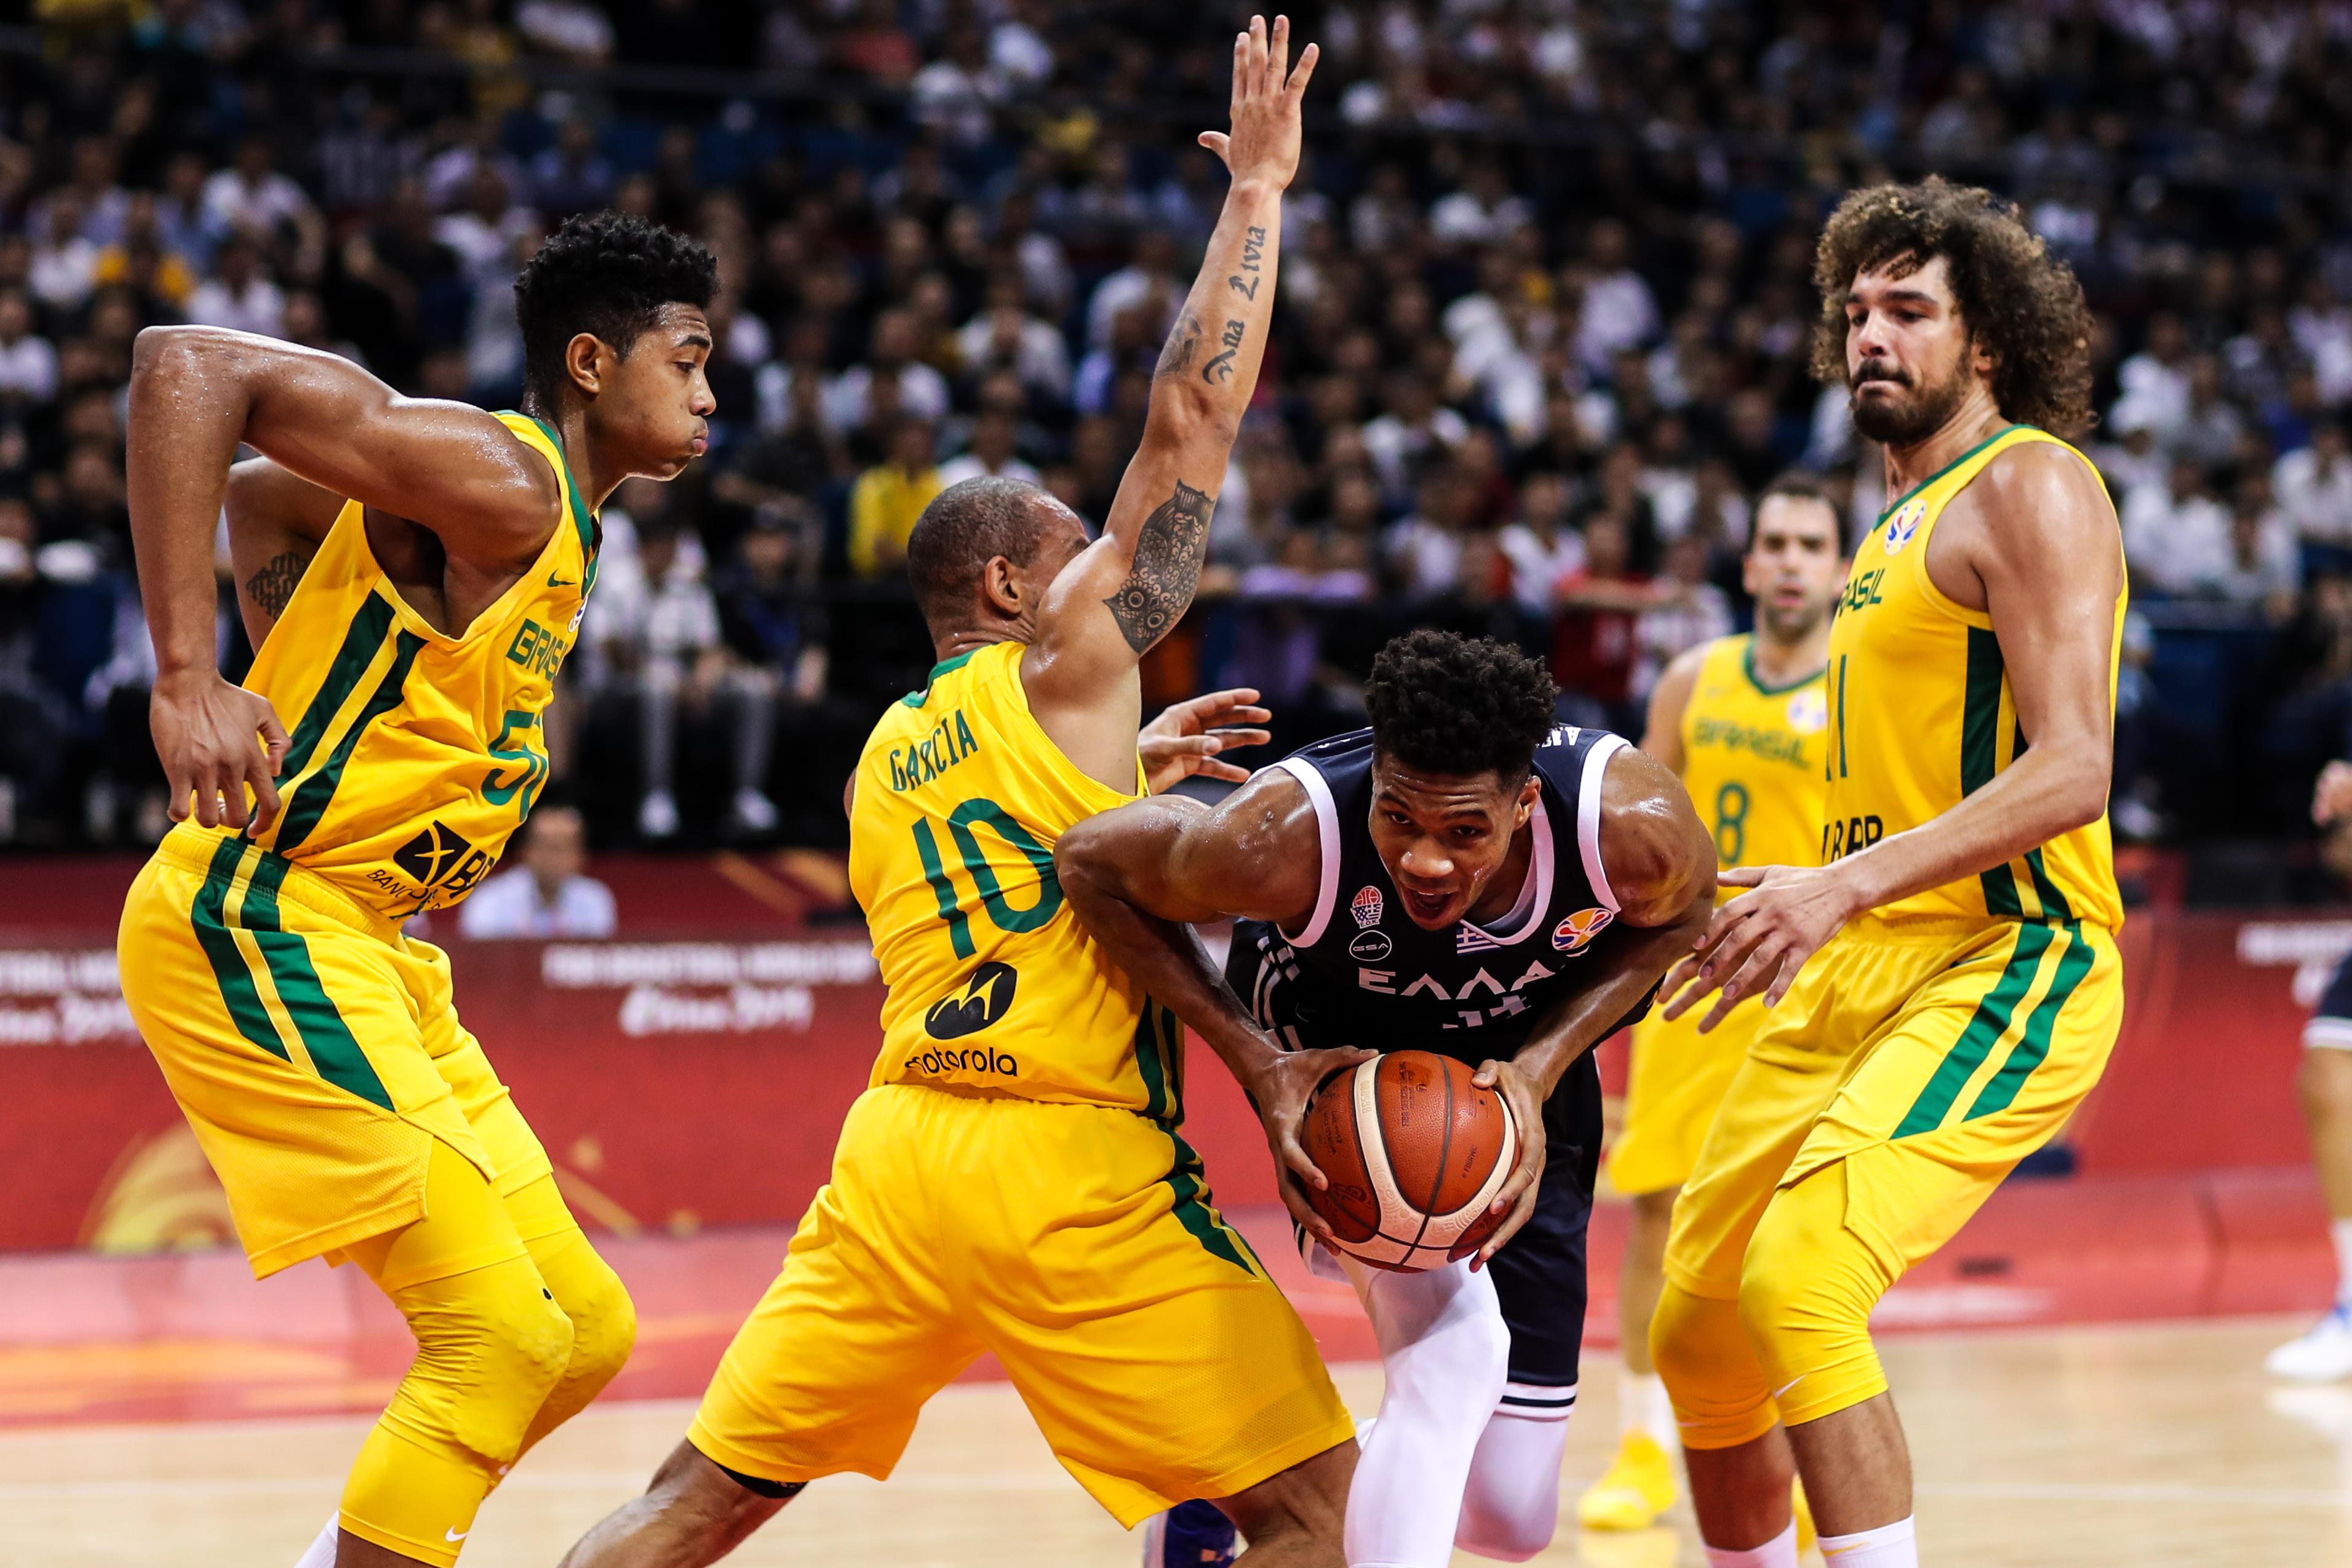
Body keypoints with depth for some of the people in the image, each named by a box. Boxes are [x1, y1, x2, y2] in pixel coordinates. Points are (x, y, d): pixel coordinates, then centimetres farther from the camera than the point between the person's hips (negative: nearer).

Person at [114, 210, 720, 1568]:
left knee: (588, 1329, 9)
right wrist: (190, 679, -29)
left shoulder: (563, 530, 17)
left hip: (369, 946, 10)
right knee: (501, 1333, -15)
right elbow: (188, 365, -25)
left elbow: (260, 492, 31)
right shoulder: (502, 482, -13)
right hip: (257, 929, -10)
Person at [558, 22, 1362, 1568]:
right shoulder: (1064, 665, -1)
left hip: (901, 1148, 7)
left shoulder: (886, 756, 19)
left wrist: (1140, 774, 31)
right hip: (1071, 1162, -7)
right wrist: (1258, 192, 2)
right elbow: (1191, 420, -5)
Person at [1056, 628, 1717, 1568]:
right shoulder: (1290, 838, -38)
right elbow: (1089, 862, -21)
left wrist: (1543, 1067, -25)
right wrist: (1258, 1064, -29)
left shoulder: (1633, 826, -34)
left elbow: (1676, 918, -10)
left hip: (1520, 1070, 3)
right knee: (1456, 1356, -29)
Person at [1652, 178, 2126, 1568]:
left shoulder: (2031, 487, -8)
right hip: (1858, 973, 9)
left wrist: (1847, 884, -27)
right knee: (1699, 1333, 11)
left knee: (1798, 1286, -27)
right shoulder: (1908, 516, 21)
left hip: (2004, 968, -9)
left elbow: (2071, 773, -20)